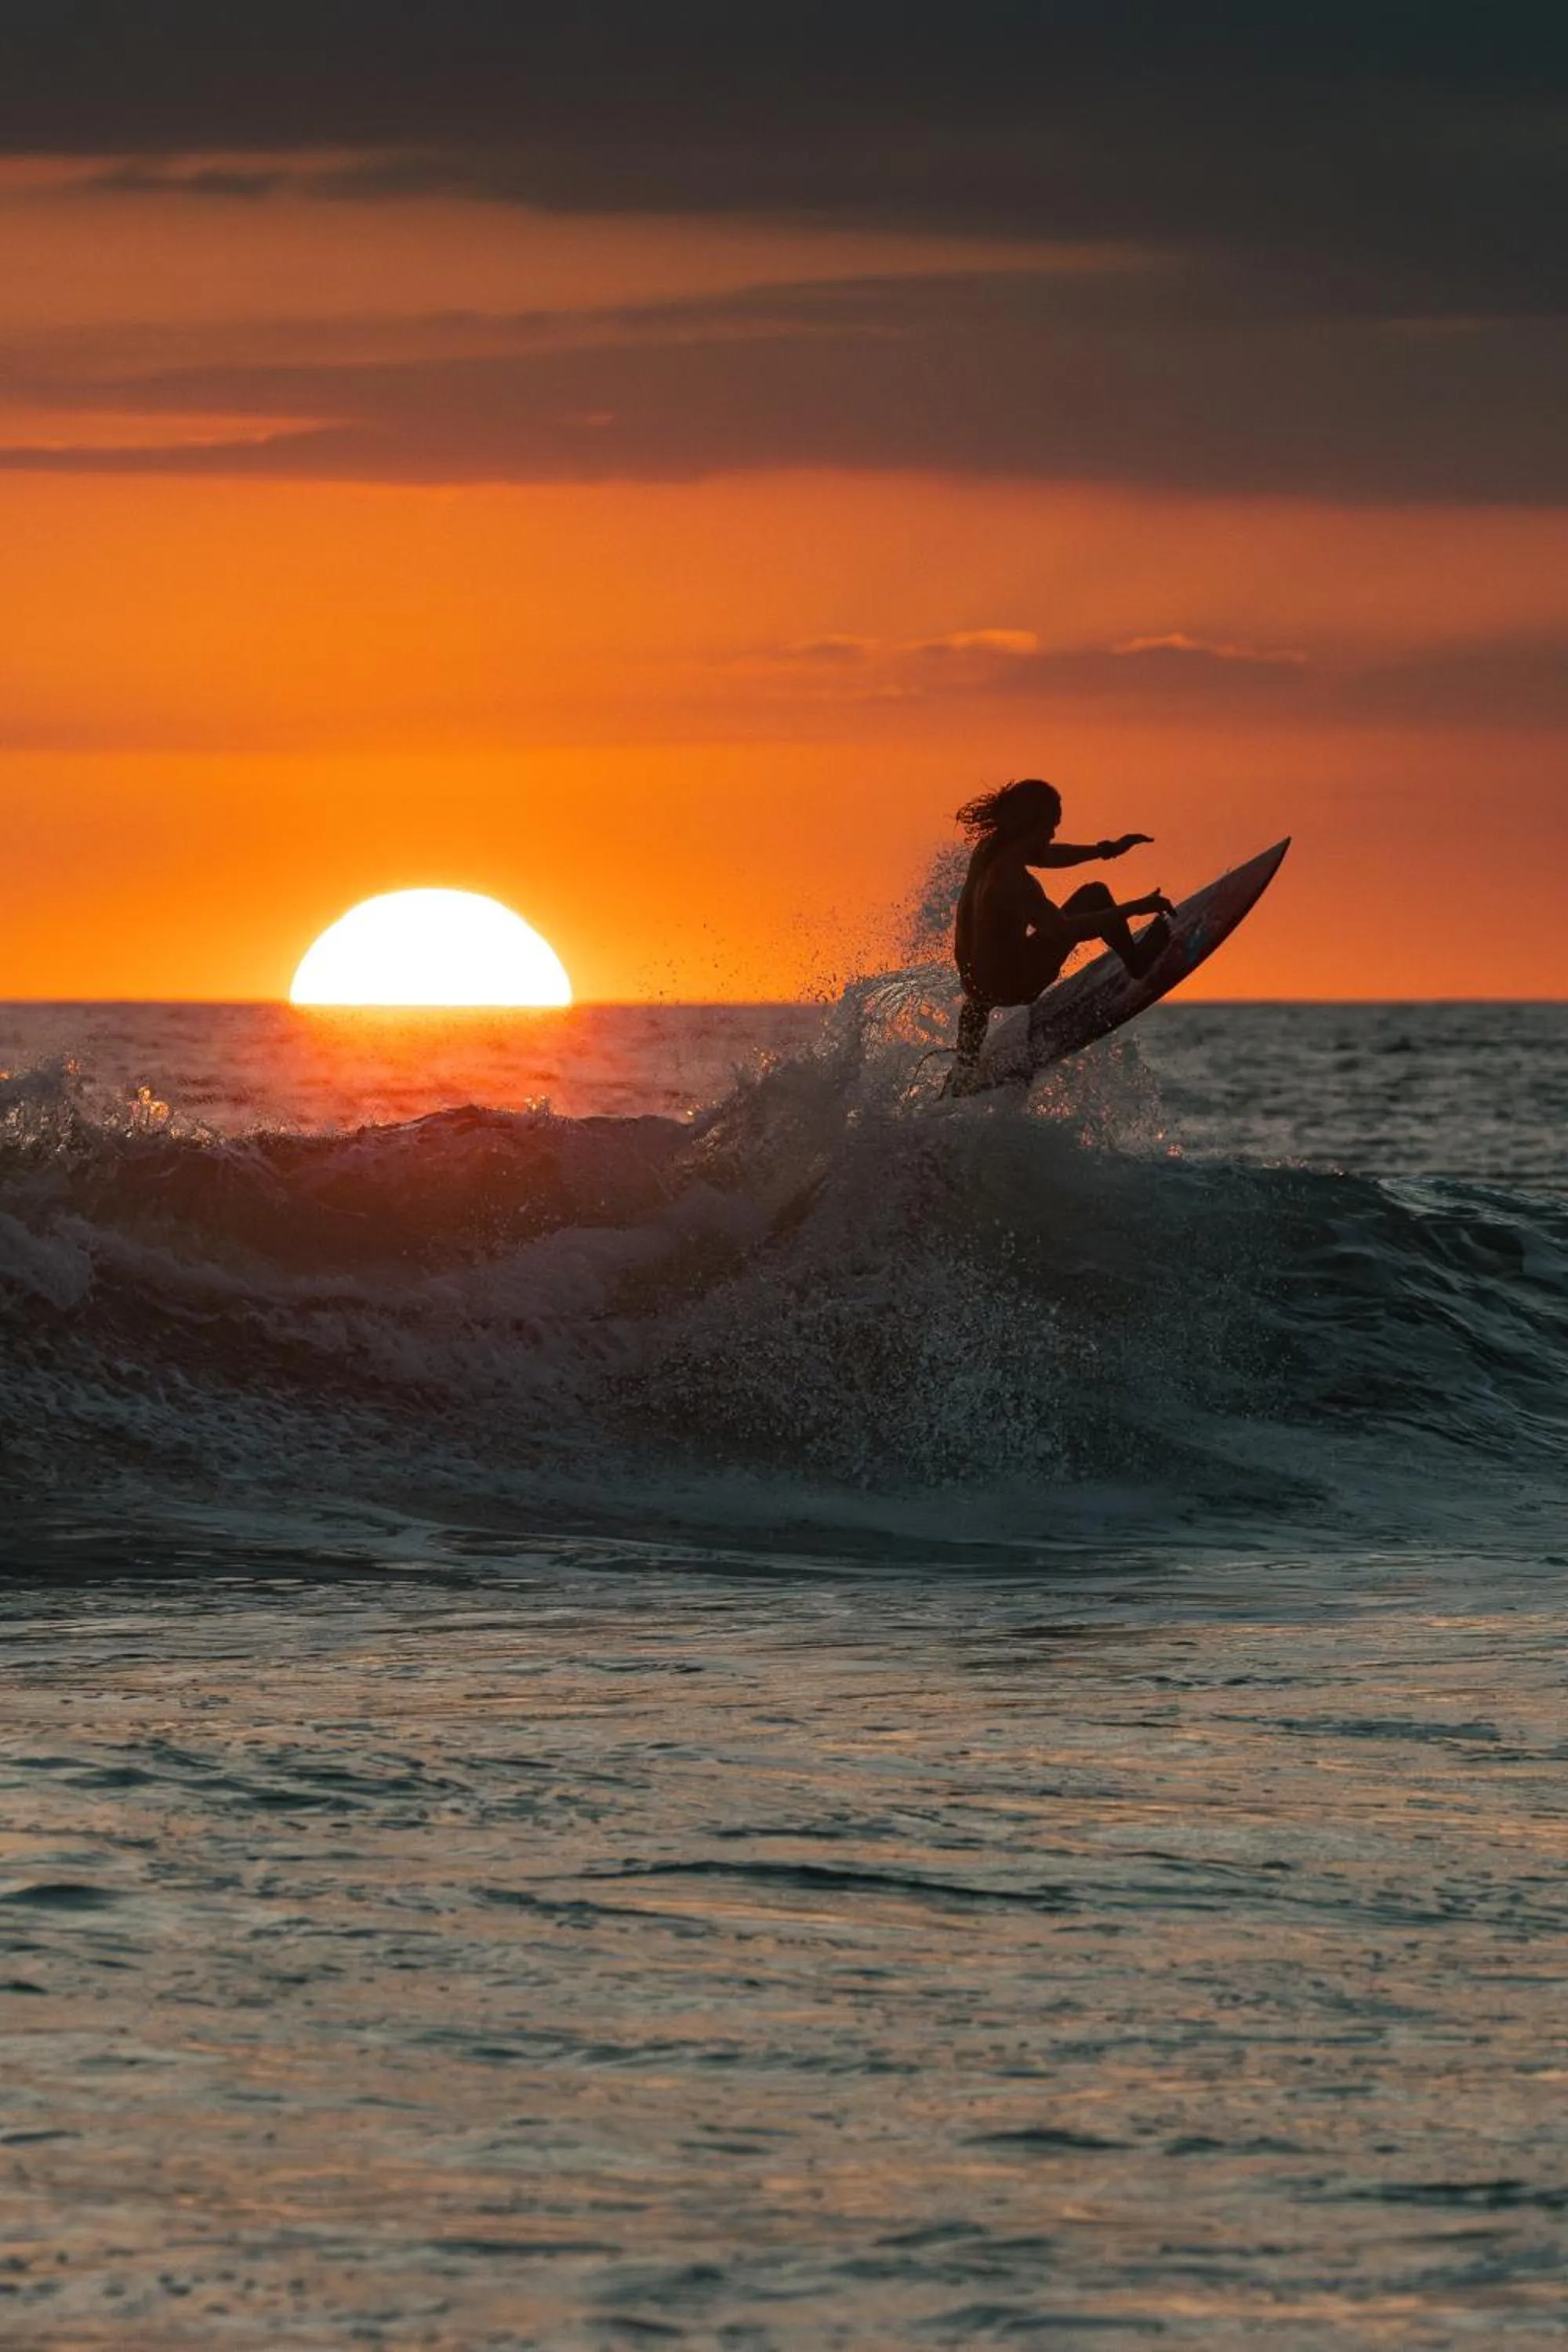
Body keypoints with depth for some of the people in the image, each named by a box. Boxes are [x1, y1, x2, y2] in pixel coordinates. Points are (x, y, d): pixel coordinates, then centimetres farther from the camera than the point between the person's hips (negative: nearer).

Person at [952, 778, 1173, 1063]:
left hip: (972, 980, 8)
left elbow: (1046, 855, 16)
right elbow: (1064, 930, -34)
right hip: (1011, 987, -8)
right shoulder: (1013, 880, -29)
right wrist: (1134, 908, -33)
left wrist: (1106, 850, 17)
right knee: (1094, 897, -5)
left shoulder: (988, 851, -3)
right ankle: (1137, 963, 17)